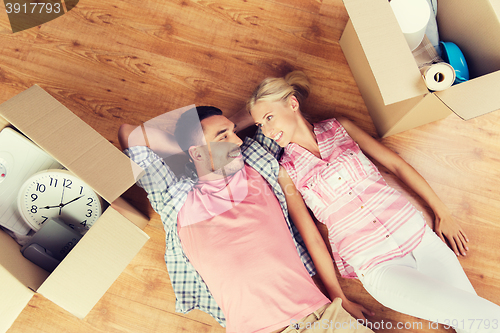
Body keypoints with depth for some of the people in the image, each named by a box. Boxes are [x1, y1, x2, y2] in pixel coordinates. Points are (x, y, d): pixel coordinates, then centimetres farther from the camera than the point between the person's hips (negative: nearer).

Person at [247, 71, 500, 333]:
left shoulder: (339, 127, 6)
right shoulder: (286, 170, -1)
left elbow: (396, 164, 9)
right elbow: (309, 234, -3)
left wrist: (442, 213, 8)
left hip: (417, 232, 3)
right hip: (375, 266, -3)